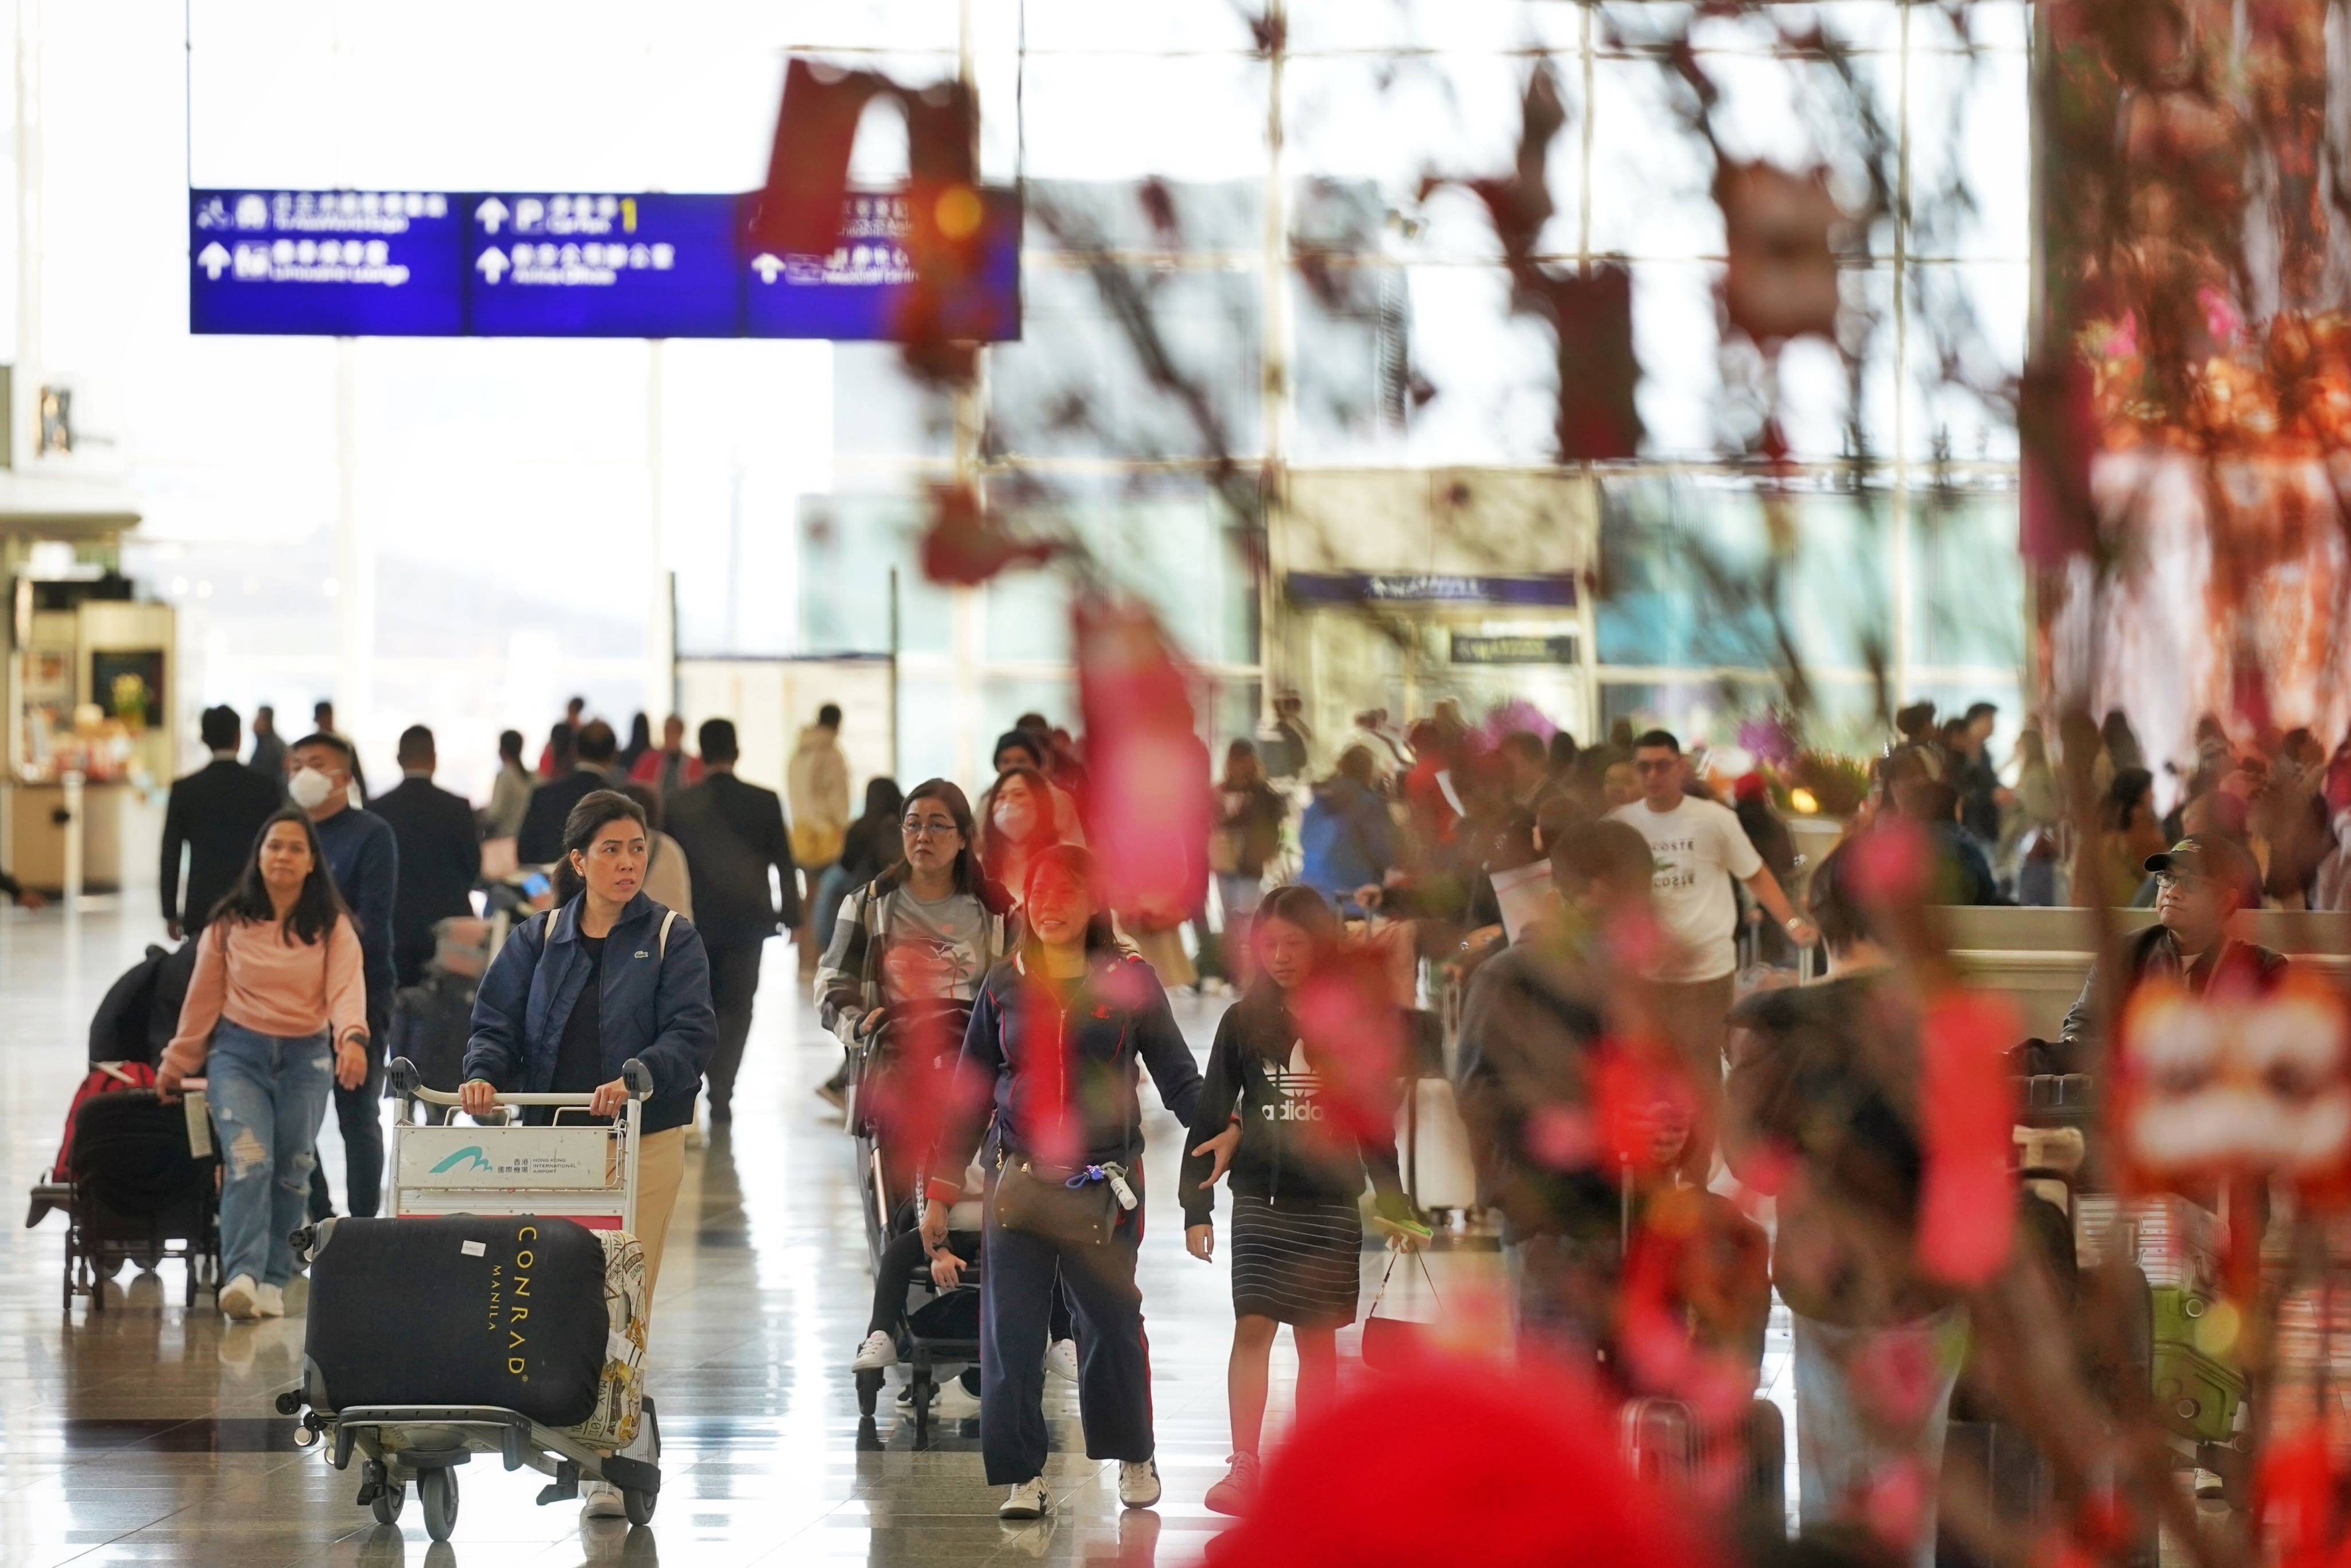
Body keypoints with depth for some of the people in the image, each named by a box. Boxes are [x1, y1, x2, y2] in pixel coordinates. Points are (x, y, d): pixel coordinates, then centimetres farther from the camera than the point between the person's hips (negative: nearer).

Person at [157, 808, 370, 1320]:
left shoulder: (333, 928, 1)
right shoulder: (229, 924, 3)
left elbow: (347, 988, -15)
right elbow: (203, 997, 10)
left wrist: (353, 1038, -34)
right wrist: (178, 1062, 14)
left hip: (306, 1058, 1)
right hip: (238, 1052, -1)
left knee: (291, 1173, 6)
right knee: (248, 1162, -18)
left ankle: (273, 1282, 16)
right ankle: (242, 1275, -29)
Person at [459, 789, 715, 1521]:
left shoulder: (671, 939, 4)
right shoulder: (537, 940, 12)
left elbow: (692, 1034, -7)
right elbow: (496, 1024, 7)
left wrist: (638, 1077, -25)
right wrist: (483, 1074, -14)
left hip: (643, 1140, -2)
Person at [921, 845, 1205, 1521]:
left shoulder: (1129, 981, 2)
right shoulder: (1004, 986, 7)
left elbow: (1177, 1075, 3)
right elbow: (969, 1094, 11)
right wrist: (940, 1190, 8)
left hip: (1105, 1181, -1)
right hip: (1020, 1180, 1)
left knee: (1112, 1324, 8)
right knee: (1011, 1332, -4)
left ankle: (1134, 1457, 27)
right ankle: (1021, 1476, 3)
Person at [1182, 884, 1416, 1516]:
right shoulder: (1243, 1022, 3)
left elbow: (1373, 1122, 11)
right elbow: (1211, 1118, 5)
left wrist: (1395, 1205, 11)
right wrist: (1196, 1206, 1)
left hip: (1331, 1203, 1)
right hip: (1260, 1199, -1)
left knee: (1318, 1338, 5)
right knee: (1253, 1326, -11)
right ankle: (1243, 1468, -14)